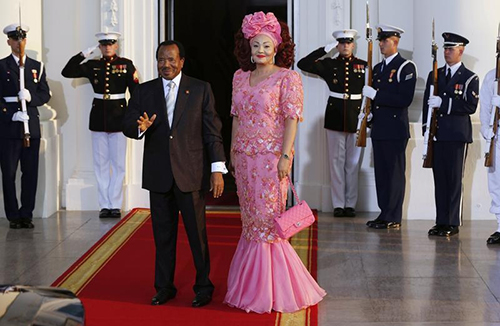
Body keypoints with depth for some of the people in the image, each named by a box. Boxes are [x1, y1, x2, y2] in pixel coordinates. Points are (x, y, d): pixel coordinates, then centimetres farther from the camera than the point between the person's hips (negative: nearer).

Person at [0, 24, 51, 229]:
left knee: (30, 172, 2)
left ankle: (27, 214, 9)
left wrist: (31, 97, -10)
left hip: (31, 125, 2)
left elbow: (45, 95, 9)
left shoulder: (37, 67, 14)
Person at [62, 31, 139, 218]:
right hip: (98, 117, 3)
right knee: (100, 164, 6)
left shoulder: (126, 65, 0)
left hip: (118, 116, -2)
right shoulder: (92, 65, 7)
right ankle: (104, 205, 12)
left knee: (118, 164, 3)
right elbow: (67, 72, 2)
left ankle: (115, 205, 9)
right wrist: (83, 54, -3)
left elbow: (136, 91, -2)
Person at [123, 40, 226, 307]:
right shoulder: (144, 91, 9)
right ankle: (164, 287, 21)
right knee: (163, 234, 10)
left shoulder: (200, 89, 3)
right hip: (158, 175, 2)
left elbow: (212, 131, 0)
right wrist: (140, 127, -20)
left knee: (197, 233, 3)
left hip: (191, 174, -2)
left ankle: (203, 287, 15)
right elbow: (127, 125, 4)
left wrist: (218, 168, -6)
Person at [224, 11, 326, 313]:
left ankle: (272, 291, 8)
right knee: (251, 220, 11)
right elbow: (237, 116, 15)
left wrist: (285, 156, -16)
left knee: (267, 220, -3)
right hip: (245, 157, 6)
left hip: (271, 157, -6)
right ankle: (251, 287, 20)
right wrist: (233, 151, 12)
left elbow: (292, 118, -11)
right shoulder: (240, 77, 11)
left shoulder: (288, 78, -6)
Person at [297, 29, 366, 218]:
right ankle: (338, 204, 9)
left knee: (353, 162, 5)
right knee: (336, 161, 4)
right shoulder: (329, 65, 3)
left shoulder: (363, 66, 5)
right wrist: (325, 50, -8)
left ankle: (351, 204, 12)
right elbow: (302, 64, -6)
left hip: (355, 116, 0)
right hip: (334, 116, 0)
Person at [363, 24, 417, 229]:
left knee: (394, 173, -4)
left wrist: (376, 95, -17)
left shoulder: (406, 67, -6)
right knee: (381, 172, 9)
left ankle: (393, 218, -1)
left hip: (396, 129, -8)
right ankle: (384, 214, 15)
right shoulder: (378, 68, 18)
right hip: (379, 128, 8)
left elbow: (405, 99, -17)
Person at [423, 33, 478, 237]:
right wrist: (427, 129, 5)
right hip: (437, 135, 4)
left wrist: (444, 103, -18)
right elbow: (427, 103, 14)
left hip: (457, 135, -4)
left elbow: (470, 106, -10)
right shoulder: (435, 75, 15)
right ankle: (441, 222, 11)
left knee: (454, 180, -2)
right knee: (439, 179, 5)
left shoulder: (470, 78, 1)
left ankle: (453, 223, 3)